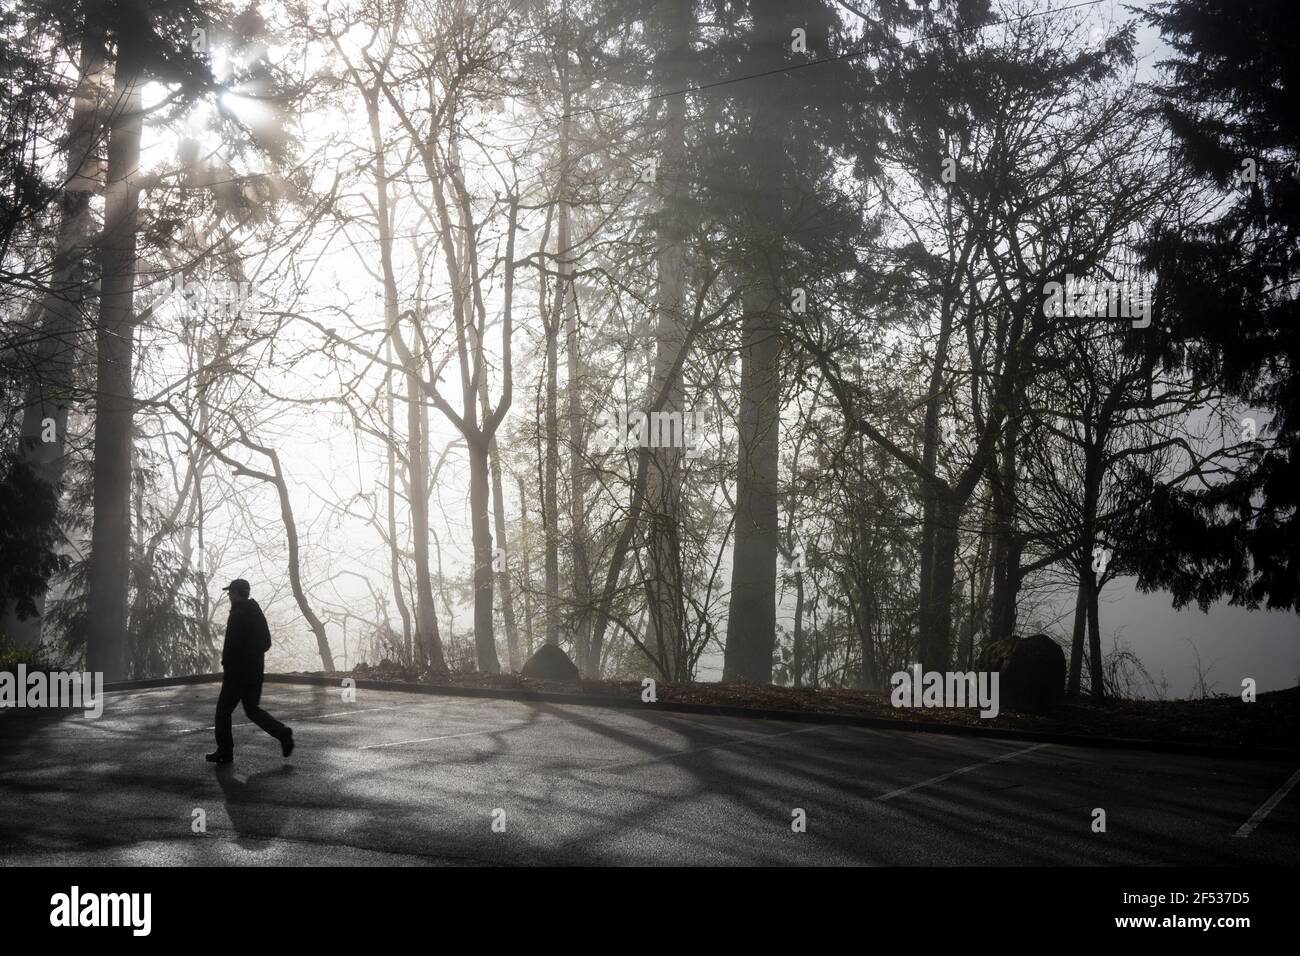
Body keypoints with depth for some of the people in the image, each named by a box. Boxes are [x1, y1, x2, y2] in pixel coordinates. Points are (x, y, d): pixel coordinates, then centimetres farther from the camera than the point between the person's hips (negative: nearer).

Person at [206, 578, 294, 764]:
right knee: (252, 709, 15)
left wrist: (225, 666, -7)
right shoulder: (257, 613, 11)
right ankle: (282, 733, -2)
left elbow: (231, 646, -21)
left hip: (237, 672, -8)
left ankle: (225, 751, 11)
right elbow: (267, 643, 16)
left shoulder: (237, 616, -16)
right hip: (256, 671, 8)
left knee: (223, 710, 6)